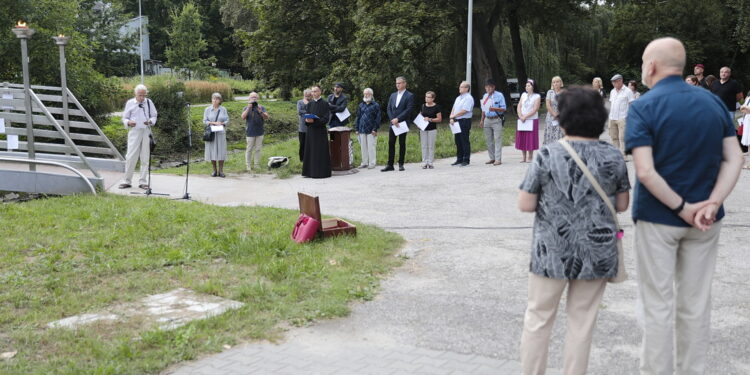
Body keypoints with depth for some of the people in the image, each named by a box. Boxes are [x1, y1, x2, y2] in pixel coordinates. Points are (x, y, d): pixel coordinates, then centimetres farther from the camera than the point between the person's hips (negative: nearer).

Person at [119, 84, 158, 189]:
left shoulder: (149, 102, 8)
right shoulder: (130, 103, 4)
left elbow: (154, 116, 12)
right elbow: (124, 118, 7)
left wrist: (150, 121, -10)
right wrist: (128, 122, -15)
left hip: (146, 132, 2)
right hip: (134, 132, -2)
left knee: (145, 158, 4)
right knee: (131, 157, -5)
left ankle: (142, 181, 10)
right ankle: (126, 181, 4)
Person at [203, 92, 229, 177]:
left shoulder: (223, 109, 8)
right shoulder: (208, 109, 7)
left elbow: (227, 120, 6)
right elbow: (205, 121, 1)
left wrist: (221, 123, -13)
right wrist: (214, 123, -11)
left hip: (221, 133, 0)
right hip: (211, 133, 0)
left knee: (221, 151, -3)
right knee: (212, 151, -1)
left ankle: (221, 171, 4)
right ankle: (214, 170, 8)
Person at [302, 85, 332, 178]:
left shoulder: (324, 103, -3)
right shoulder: (310, 104, 13)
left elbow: (326, 118, -10)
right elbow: (306, 115, 12)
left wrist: (314, 121, -21)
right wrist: (307, 119, -12)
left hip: (321, 130, -5)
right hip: (311, 130, 5)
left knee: (321, 151, -4)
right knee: (310, 151, 5)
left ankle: (321, 172, 0)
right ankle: (311, 171, 9)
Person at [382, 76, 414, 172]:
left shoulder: (409, 96, -2)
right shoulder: (393, 95, 15)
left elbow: (408, 109, -12)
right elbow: (388, 108, 10)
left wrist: (397, 119, -17)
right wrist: (392, 120, -6)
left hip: (402, 123, -5)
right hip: (392, 123, 5)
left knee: (402, 143, 3)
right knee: (391, 143, 2)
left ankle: (401, 164, 9)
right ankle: (390, 165, 4)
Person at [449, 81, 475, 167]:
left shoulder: (469, 98, -9)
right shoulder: (458, 98, 18)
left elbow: (464, 111, -17)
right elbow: (453, 109, 17)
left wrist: (453, 116, -10)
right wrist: (451, 118, 0)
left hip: (464, 121, -8)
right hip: (456, 121, 8)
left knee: (465, 141, -4)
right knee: (458, 140, 10)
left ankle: (466, 160, 1)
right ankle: (459, 160, 18)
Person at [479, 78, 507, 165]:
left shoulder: (499, 95, -5)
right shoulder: (485, 96, 13)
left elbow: (504, 108, -8)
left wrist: (494, 109, -23)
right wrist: (482, 120, 16)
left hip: (496, 120, -6)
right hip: (487, 120, 6)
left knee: (497, 139, -8)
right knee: (489, 140, 8)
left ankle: (498, 159, -7)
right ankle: (492, 158, 18)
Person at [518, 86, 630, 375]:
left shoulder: (548, 155, -10)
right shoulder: (613, 156, -2)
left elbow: (525, 205, -9)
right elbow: (622, 205, 6)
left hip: (552, 251, -2)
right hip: (597, 252, 2)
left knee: (538, 319, 12)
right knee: (582, 322, 13)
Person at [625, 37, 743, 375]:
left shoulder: (644, 107, -12)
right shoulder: (714, 102, 4)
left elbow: (645, 172, -22)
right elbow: (734, 159, -2)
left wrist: (681, 207, -14)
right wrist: (712, 203, -11)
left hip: (657, 218, -5)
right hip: (704, 220, 5)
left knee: (658, 305, 6)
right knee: (696, 303, 15)